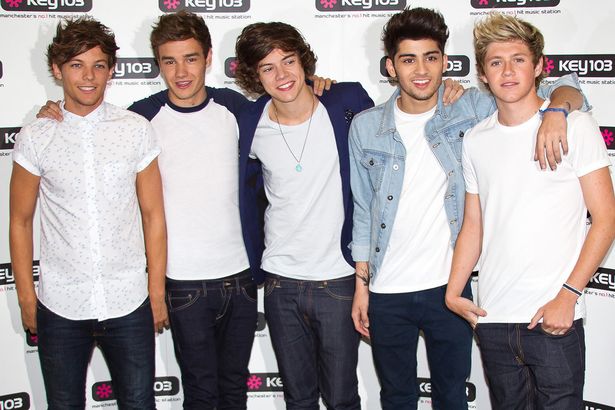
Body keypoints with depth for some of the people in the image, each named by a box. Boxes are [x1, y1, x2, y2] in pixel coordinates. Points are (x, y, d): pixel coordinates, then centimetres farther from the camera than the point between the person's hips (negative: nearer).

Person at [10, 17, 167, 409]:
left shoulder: (137, 130, -2)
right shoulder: (35, 137, -2)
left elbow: (154, 216, 0)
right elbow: (21, 222, 5)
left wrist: (157, 293, 1)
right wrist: (26, 297, 3)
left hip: (128, 303, 0)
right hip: (60, 306, 1)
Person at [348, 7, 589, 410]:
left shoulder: (471, 110, -5)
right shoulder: (365, 127, -2)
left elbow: (565, 89, -1)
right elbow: (362, 209, 5)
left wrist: (556, 110, -24)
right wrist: (361, 282, 4)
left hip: (449, 286, 0)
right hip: (386, 291, 1)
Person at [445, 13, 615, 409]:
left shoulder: (575, 126, -3)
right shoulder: (476, 140, 9)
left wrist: (568, 296, -13)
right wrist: (453, 292, 4)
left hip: (555, 319, -4)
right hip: (493, 317, 4)